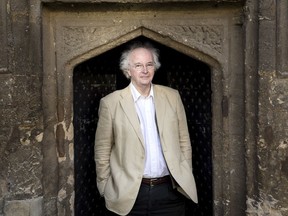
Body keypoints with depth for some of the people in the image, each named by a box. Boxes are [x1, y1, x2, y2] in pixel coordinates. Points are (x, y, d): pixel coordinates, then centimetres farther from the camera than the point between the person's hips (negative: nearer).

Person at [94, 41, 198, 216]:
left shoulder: (172, 96, 4)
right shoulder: (111, 102, -4)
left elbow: (184, 142, 9)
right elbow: (102, 151, 1)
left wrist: (185, 179, 7)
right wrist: (106, 189, 1)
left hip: (170, 190, 2)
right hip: (128, 194, -2)